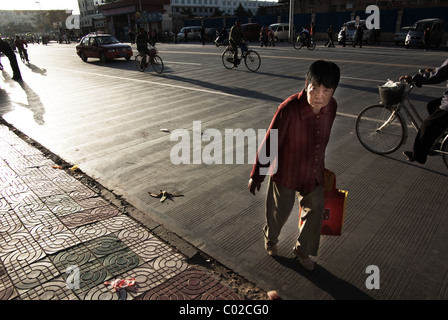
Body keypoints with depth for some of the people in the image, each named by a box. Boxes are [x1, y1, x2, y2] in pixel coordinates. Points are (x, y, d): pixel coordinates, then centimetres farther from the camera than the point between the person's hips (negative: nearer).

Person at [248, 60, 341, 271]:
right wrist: (256, 176, -14)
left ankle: (302, 251, 43)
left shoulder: (331, 107, -11)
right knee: (280, 212, 17)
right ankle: (270, 238, 52)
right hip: (286, 173, -5)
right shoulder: (289, 109, -30)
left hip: (314, 174, 5)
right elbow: (269, 144, -22)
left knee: (316, 212, 15)